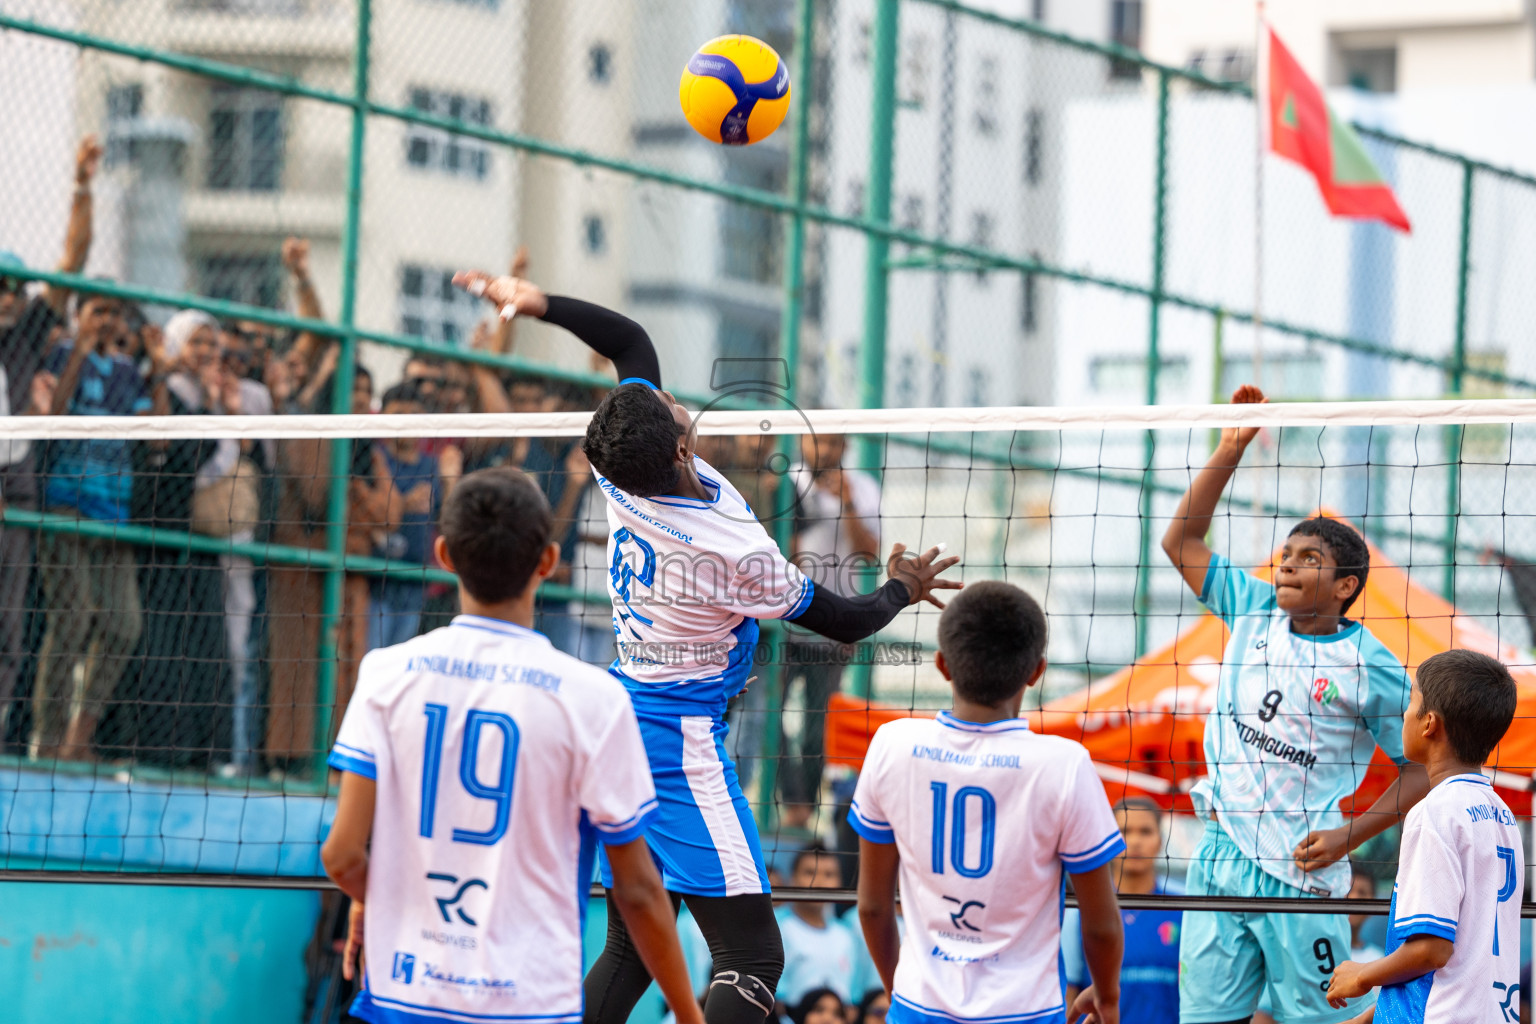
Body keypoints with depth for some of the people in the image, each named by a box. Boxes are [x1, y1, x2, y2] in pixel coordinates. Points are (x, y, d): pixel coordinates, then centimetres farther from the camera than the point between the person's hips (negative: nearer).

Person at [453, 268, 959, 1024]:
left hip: (624, 715, 9)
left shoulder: (623, 477, -4)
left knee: (631, 945, 15)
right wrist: (902, 590, 14)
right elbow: (843, 622, -6)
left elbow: (631, 340, 14)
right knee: (751, 958, -11)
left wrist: (537, 303, 13)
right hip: (681, 744, -9)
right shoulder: (732, 549, -22)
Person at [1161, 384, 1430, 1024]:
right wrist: (1231, 450, 7)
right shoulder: (1255, 611, 8)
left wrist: (1350, 835, -9)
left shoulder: (1372, 668, -5)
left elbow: (1423, 767, 0)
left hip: (1299, 869, -4)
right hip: (1220, 853, 5)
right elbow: (1181, 543, 14)